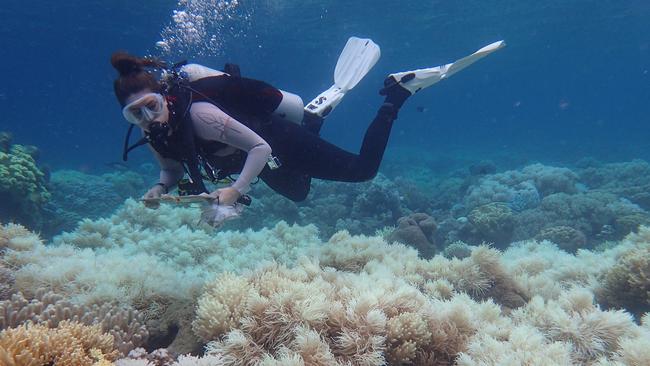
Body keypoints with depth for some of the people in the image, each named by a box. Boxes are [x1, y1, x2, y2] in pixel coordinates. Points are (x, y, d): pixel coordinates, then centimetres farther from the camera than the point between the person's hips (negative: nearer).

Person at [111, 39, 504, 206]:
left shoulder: (198, 113, -35)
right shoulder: (154, 132, -12)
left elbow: (262, 147, -34)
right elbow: (173, 168, 4)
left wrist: (235, 190, -43)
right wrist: (161, 188, -16)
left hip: (282, 143, -8)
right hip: (267, 164, 8)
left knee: (363, 168, -1)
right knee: (299, 193, 35)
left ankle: (399, 91, 13)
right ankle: (324, 105, 40)